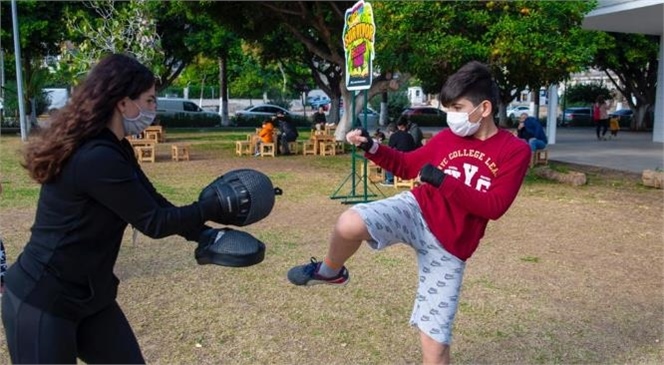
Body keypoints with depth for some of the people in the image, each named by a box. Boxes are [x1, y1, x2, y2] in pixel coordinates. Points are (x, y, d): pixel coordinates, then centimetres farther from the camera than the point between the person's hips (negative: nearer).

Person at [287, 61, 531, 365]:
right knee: (350, 224, -31)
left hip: (448, 247, -2)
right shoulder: (447, 137, 3)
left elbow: (494, 207, -16)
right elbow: (407, 166, 16)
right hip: (416, 210, 2)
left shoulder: (515, 151, -7)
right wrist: (372, 148, 0)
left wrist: (443, 181, -23)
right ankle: (330, 272, 4)